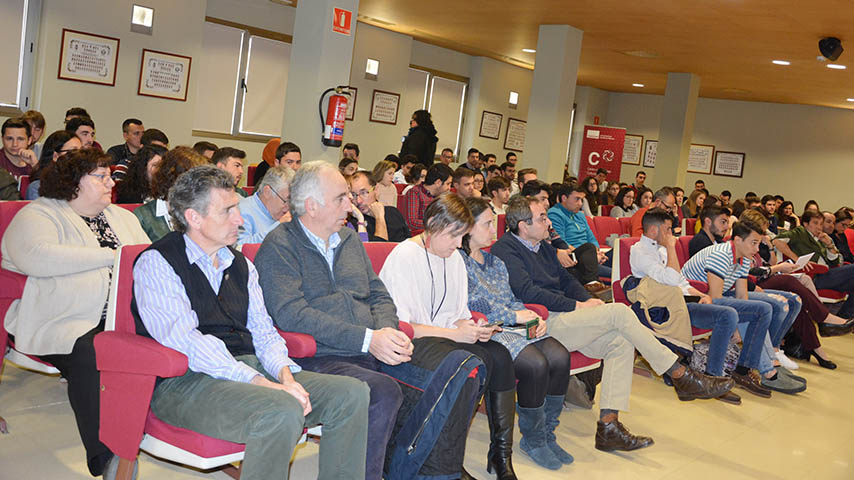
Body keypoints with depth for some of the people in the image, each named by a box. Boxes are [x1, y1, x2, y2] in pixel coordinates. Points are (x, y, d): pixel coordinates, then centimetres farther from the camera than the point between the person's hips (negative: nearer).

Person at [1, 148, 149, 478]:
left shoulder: (122, 217, 27)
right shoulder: (37, 215, 6)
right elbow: (37, 258, -15)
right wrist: (110, 256, -11)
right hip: (67, 322, -5)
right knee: (89, 357, -35)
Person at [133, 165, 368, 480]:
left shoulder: (241, 265, 19)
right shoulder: (156, 263, -4)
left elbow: (264, 332, 15)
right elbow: (185, 341, -16)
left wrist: (285, 374, -9)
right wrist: (263, 383, -24)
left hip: (249, 368, 7)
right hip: (187, 381, -7)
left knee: (352, 394, -11)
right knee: (281, 412, -34)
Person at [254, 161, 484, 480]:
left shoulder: (349, 239, 21)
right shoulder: (279, 247, -2)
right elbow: (291, 314, -15)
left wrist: (387, 331, -5)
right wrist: (367, 339, -20)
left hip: (375, 349, 7)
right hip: (320, 356, -7)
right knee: (385, 393, -35)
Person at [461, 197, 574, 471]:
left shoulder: (494, 260, 22)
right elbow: (471, 308, -15)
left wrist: (532, 317, 3)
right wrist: (513, 316, -12)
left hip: (512, 326, 8)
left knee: (559, 356, -17)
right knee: (535, 363, -28)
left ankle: (547, 434, -2)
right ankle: (533, 440, -7)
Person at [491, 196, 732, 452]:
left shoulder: (543, 247, 21)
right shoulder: (505, 250, -8)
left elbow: (565, 279, 26)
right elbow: (527, 292, -18)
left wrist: (587, 300, 4)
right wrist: (577, 306, -14)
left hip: (562, 317, 9)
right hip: (543, 323, -9)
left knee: (621, 342, -12)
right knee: (619, 312, -19)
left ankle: (608, 425, -15)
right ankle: (681, 376, -9)